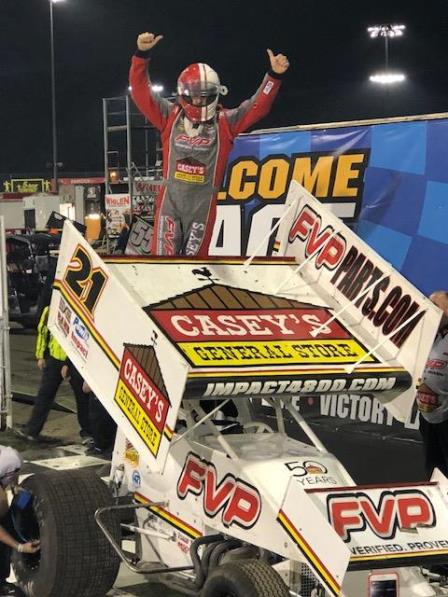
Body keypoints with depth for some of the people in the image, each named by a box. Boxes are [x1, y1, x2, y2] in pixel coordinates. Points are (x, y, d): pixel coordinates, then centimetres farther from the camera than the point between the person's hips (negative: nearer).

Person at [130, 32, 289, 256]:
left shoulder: (225, 122, 3)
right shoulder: (170, 116, 3)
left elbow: (258, 105, -2)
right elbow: (141, 92, -1)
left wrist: (274, 76, -16)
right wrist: (142, 55, -13)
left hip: (203, 203, 0)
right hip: (170, 199, 0)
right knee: (163, 255, -2)